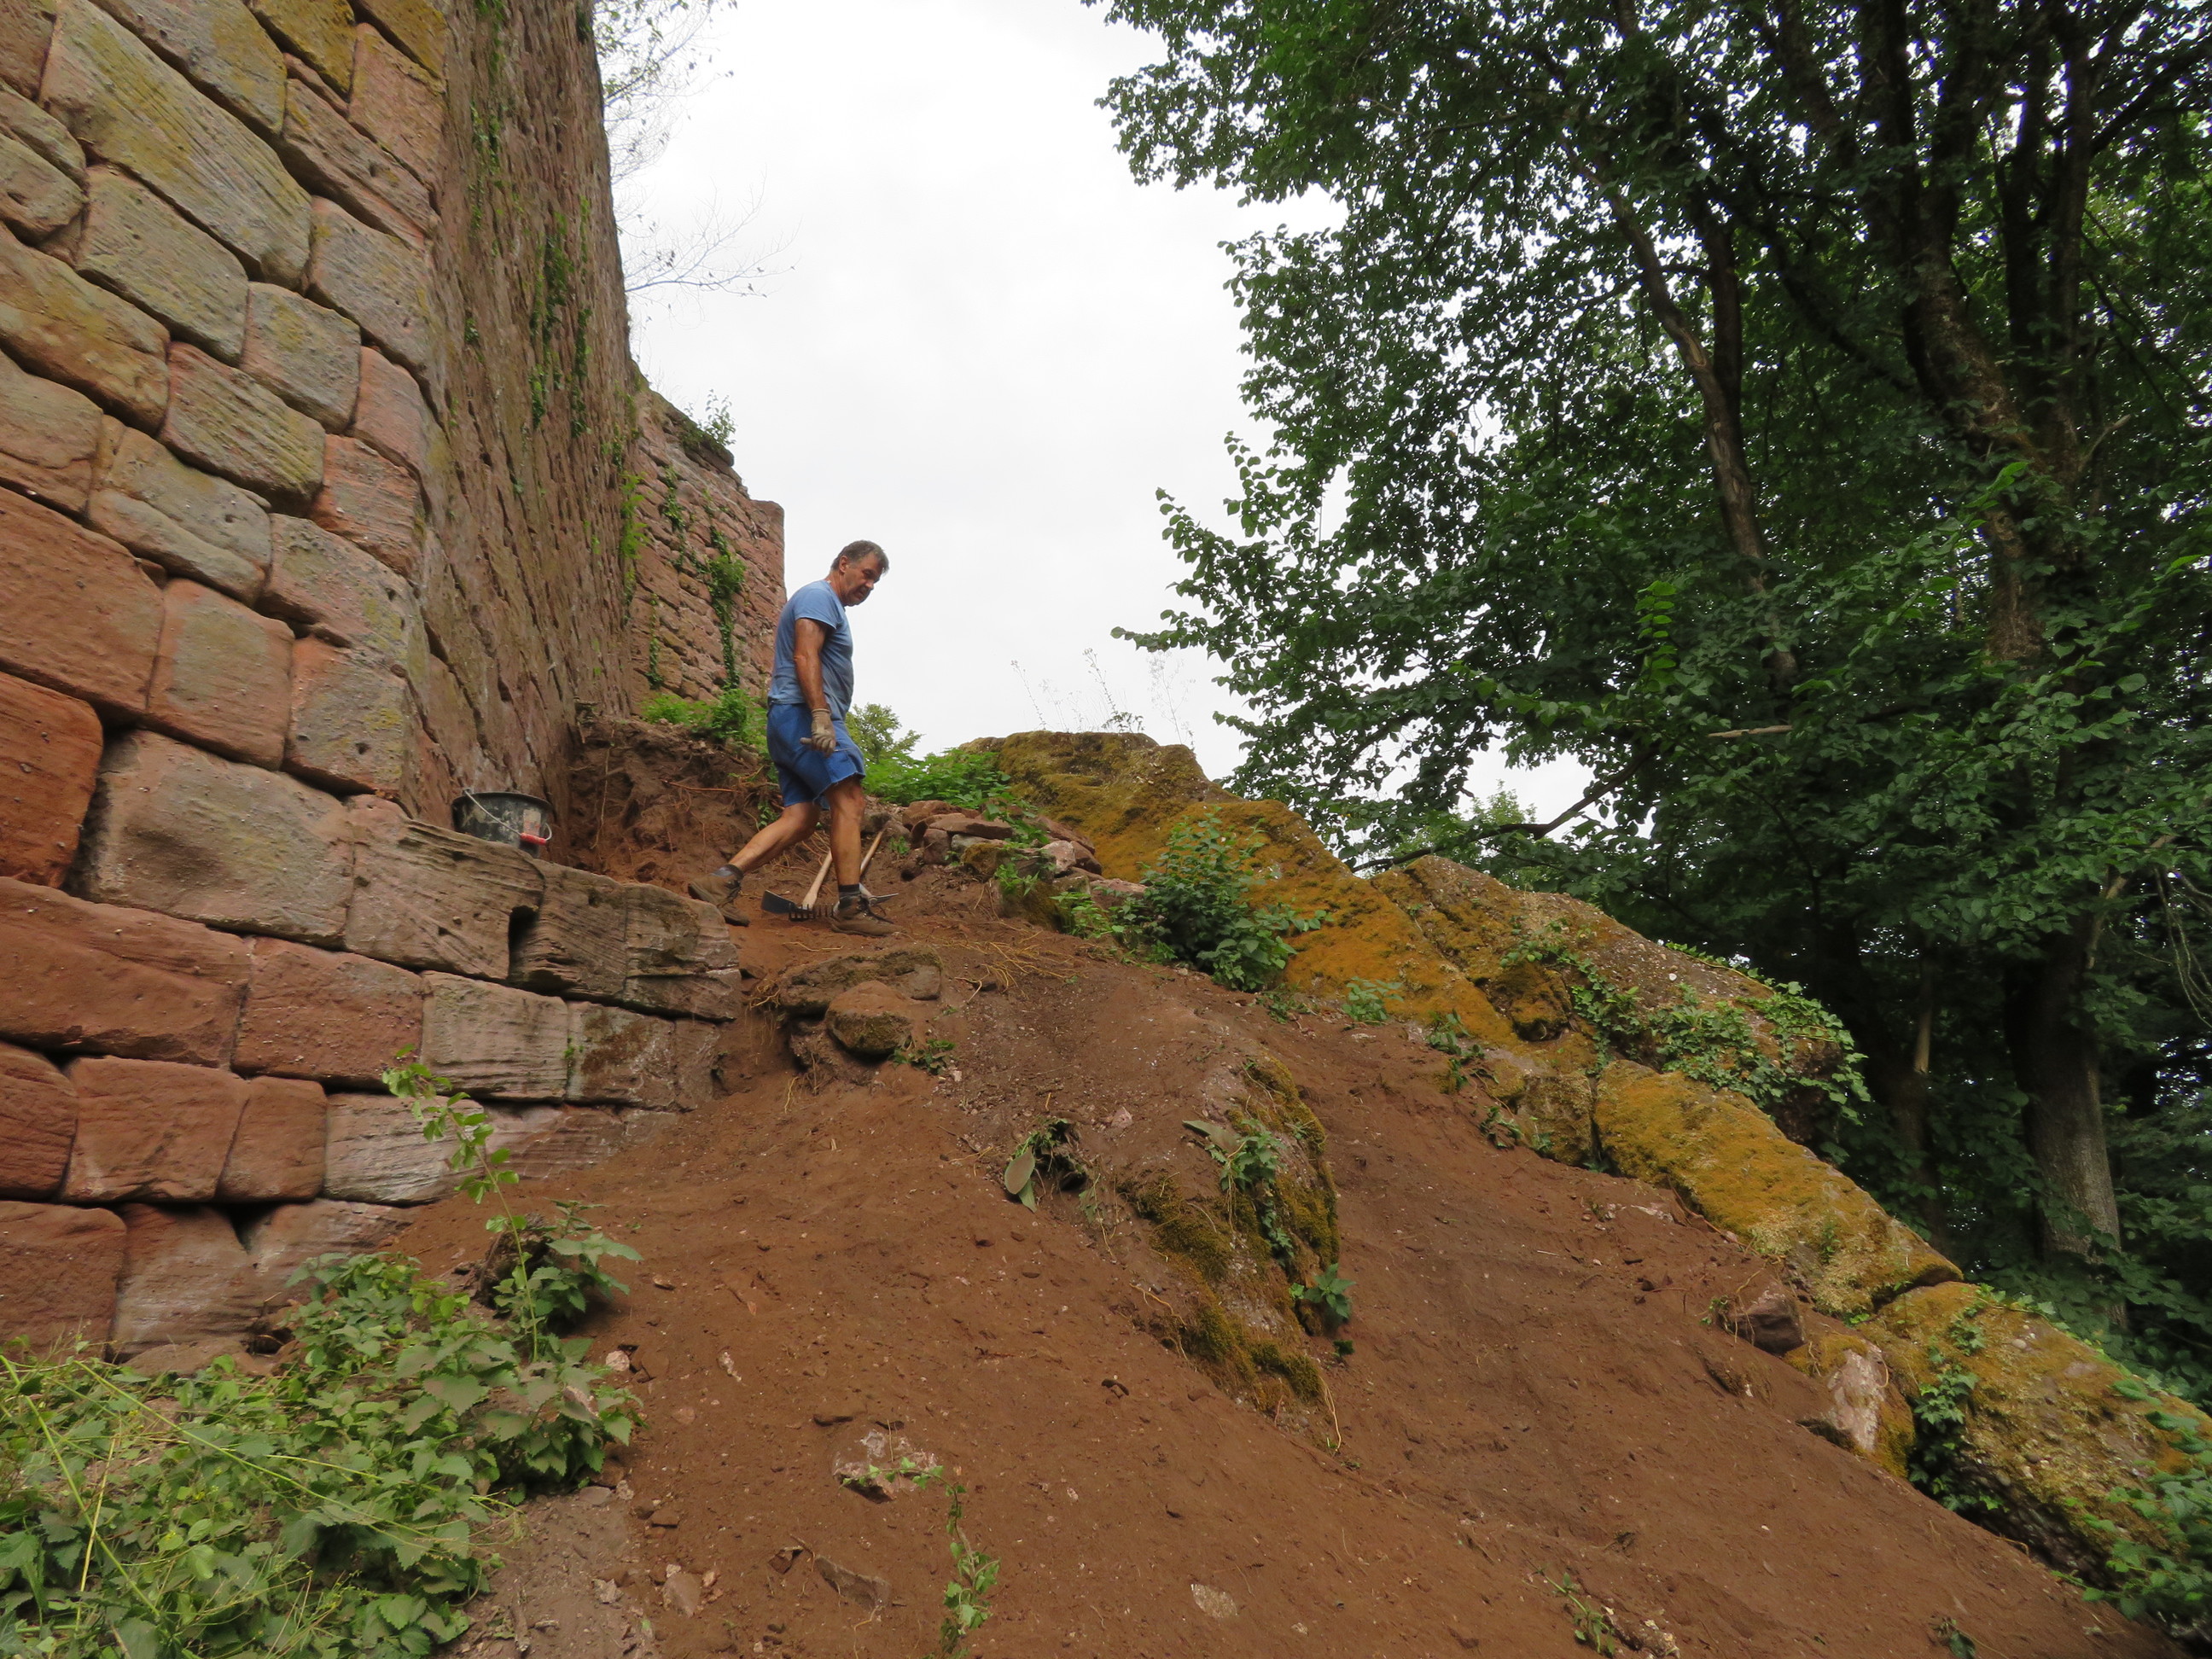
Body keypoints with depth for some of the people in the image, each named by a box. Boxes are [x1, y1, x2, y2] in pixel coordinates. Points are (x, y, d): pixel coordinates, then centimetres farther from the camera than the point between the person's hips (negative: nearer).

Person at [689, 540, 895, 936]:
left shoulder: (826, 604, 30)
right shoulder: (820, 596, -3)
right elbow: (805, 656, -17)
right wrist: (821, 716, -27)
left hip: (788, 724, 10)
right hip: (803, 714, -10)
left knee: (801, 818, 1)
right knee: (849, 801, -14)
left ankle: (721, 881, -6)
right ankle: (850, 906, -15)